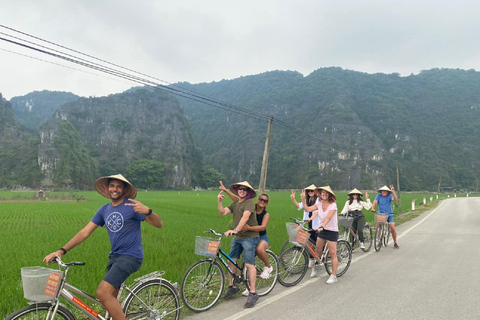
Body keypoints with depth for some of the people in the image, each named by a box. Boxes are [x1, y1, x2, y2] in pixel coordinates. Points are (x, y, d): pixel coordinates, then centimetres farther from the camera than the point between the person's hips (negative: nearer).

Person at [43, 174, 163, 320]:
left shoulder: (131, 206, -9)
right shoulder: (104, 210, 9)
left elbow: (159, 224, -15)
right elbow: (84, 232, 7)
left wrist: (148, 211, -35)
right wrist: (61, 251, -3)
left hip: (130, 256, -7)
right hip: (114, 256, 7)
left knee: (103, 293, -19)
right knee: (110, 299, 8)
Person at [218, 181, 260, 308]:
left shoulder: (249, 203, -11)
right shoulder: (235, 203, 13)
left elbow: (245, 217, -27)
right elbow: (222, 212, 4)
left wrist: (236, 230, -39)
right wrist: (219, 201, -12)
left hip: (249, 237, -7)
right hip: (237, 237, 8)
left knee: (249, 264, -10)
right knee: (231, 261, 8)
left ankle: (253, 293, -2)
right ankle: (232, 287, 25)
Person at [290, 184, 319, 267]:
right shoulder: (308, 200, 12)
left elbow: (317, 211, -23)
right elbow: (299, 206, 0)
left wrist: (311, 218, -40)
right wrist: (293, 199, -17)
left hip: (317, 224, -6)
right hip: (310, 223, 6)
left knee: (317, 242, -3)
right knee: (310, 241, 8)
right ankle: (311, 260, 18)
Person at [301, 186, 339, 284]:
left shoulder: (333, 205, -16)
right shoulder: (319, 203, 1)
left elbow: (328, 218, -28)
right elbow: (307, 209, -5)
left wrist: (322, 227, -41)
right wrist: (303, 199, -15)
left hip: (332, 231, -6)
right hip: (322, 230, 6)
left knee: (332, 254, -3)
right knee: (318, 250, 14)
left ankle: (333, 276, 6)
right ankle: (316, 267, 37)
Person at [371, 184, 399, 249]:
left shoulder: (389, 196, -4)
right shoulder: (378, 196, -2)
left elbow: (395, 199, -23)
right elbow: (375, 202, -14)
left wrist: (393, 192, -37)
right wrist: (372, 208, -33)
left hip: (389, 215, -1)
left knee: (393, 228, -9)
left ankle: (395, 243, 6)